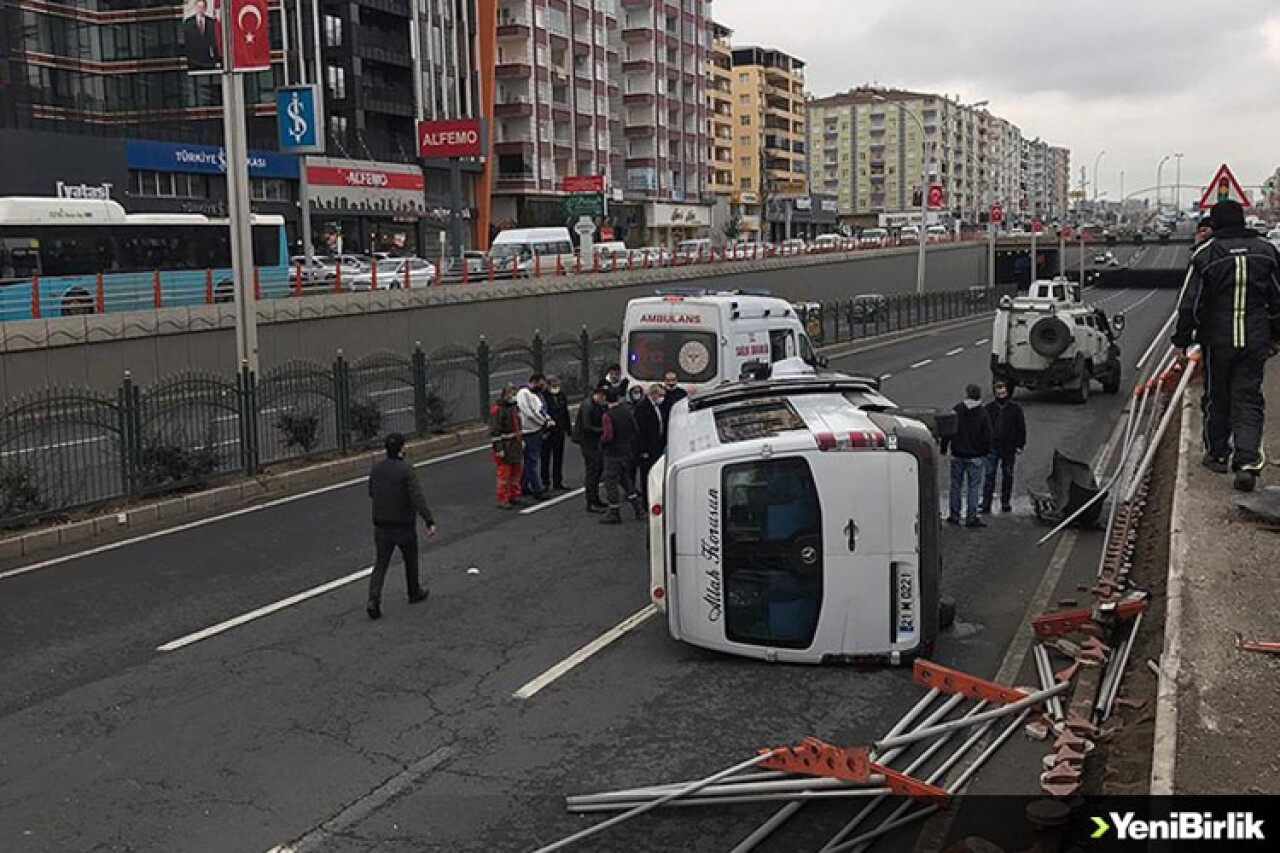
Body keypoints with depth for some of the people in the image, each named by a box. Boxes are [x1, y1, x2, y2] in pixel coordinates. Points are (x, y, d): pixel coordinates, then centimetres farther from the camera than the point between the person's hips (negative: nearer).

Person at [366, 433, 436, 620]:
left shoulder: (376, 469, 0)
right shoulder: (406, 470, -18)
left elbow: (371, 492, 16)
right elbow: (418, 498, -26)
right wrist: (430, 522, -29)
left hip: (381, 526, 4)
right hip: (403, 527, -4)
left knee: (380, 564, 7)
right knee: (411, 560, 20)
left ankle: (374, 601, -10)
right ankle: (414, 593, 36)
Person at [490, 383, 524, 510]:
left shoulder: (515, 406, 12)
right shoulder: (497, 409, -15)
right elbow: (494, 430, -18)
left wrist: (521, 440, 21)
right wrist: (498, 448, -21)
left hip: (516, 445, 8)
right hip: (504, 446, -8)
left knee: (516, 471, 14)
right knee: (504, 473, -6)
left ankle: (514, 496, 25)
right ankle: (502, 501, 0)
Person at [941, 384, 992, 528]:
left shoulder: (956, 410, -3)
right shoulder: (982, 414, -6)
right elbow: (987, 437, -3)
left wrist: (944, 448, 10)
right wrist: (985, 453, 9)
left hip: (957, 455, 2)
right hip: (975, 456, -2)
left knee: (956, 485, 11)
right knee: (974, 487, 3)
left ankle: (954, 516, 14)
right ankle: (971, 518, 1)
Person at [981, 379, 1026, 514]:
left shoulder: (1015, 408, 3)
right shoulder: (988, 408, 5)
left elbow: (1021, 427, 6)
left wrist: (1020, 445, 0)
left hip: (1009, 448, 0)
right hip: (992, 447, 0)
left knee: (1007, 475, 9)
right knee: (989, 475, -6)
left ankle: (1006, 502, 19)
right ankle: (986, 503, -5)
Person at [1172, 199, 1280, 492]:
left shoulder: (1205, 254, -7)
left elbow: (1190, 303, -6)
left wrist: (1182, 340, 3)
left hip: (1217, 339, -2)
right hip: (1255, 340, 2)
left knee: (1217, 398, 13)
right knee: (1249, 399, 3)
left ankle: (1218, 454, 25)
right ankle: (1247, 461, -10)